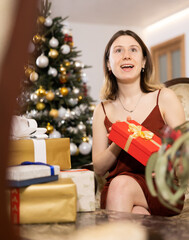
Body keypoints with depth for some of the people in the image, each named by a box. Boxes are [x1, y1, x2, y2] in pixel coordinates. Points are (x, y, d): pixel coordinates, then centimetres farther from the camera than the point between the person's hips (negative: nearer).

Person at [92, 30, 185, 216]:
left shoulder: (164, 98, 3)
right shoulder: (103, 110, 10)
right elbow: (99, 168, 8)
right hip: (116, 190, 1)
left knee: (121, 184, -31)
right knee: (135, 214, -34)